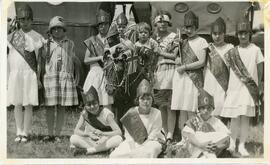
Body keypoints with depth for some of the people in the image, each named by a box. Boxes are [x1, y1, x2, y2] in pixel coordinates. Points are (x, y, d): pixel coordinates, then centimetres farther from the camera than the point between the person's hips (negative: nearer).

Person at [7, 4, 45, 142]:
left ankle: (25, 133, 6)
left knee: (28, 105, -1)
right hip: (15, 73, 2)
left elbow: (40, 59, 3)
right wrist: (6, 77, 6)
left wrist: (39, 77, -2)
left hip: (30, 74, -2)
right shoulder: (12, 36, 9)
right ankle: (19, 132, 11)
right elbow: (8, 57, 11)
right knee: (17, 104, 4)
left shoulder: (37, 37, 4)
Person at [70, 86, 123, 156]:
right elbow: (76, 131, -6)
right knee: (73, 138, -22)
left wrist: (103, 133, -33)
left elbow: (119, 132, -19)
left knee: (118, 139, -33)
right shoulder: (84, 113, -5)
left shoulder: (106, 113, -13)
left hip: (105, 142, -1)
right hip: (90, 141, 1)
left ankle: (86, 150, -28)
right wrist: (89, 134, -24)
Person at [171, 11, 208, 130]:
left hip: (193, 79, -4)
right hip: (180, 78, 5)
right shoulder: (183, 42, 17)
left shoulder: (201, 42, 2)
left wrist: (184, 67, -7)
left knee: (191, 112, -6)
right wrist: (178, 60, -4)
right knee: (182, 111, 4)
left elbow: (202, 62, -6)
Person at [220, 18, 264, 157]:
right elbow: (229, 69, 11)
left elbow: (260, 70, 4)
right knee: (234, 117, 4)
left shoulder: (255, 50, 1)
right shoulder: (232, 52, 7)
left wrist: (256, 86, 2)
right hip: (234, 88, 2)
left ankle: (242, 145, 5)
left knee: (245, 117, -2)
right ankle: (232, 143, 15)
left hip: (249, 88, -2)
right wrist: (227, 88, 3)